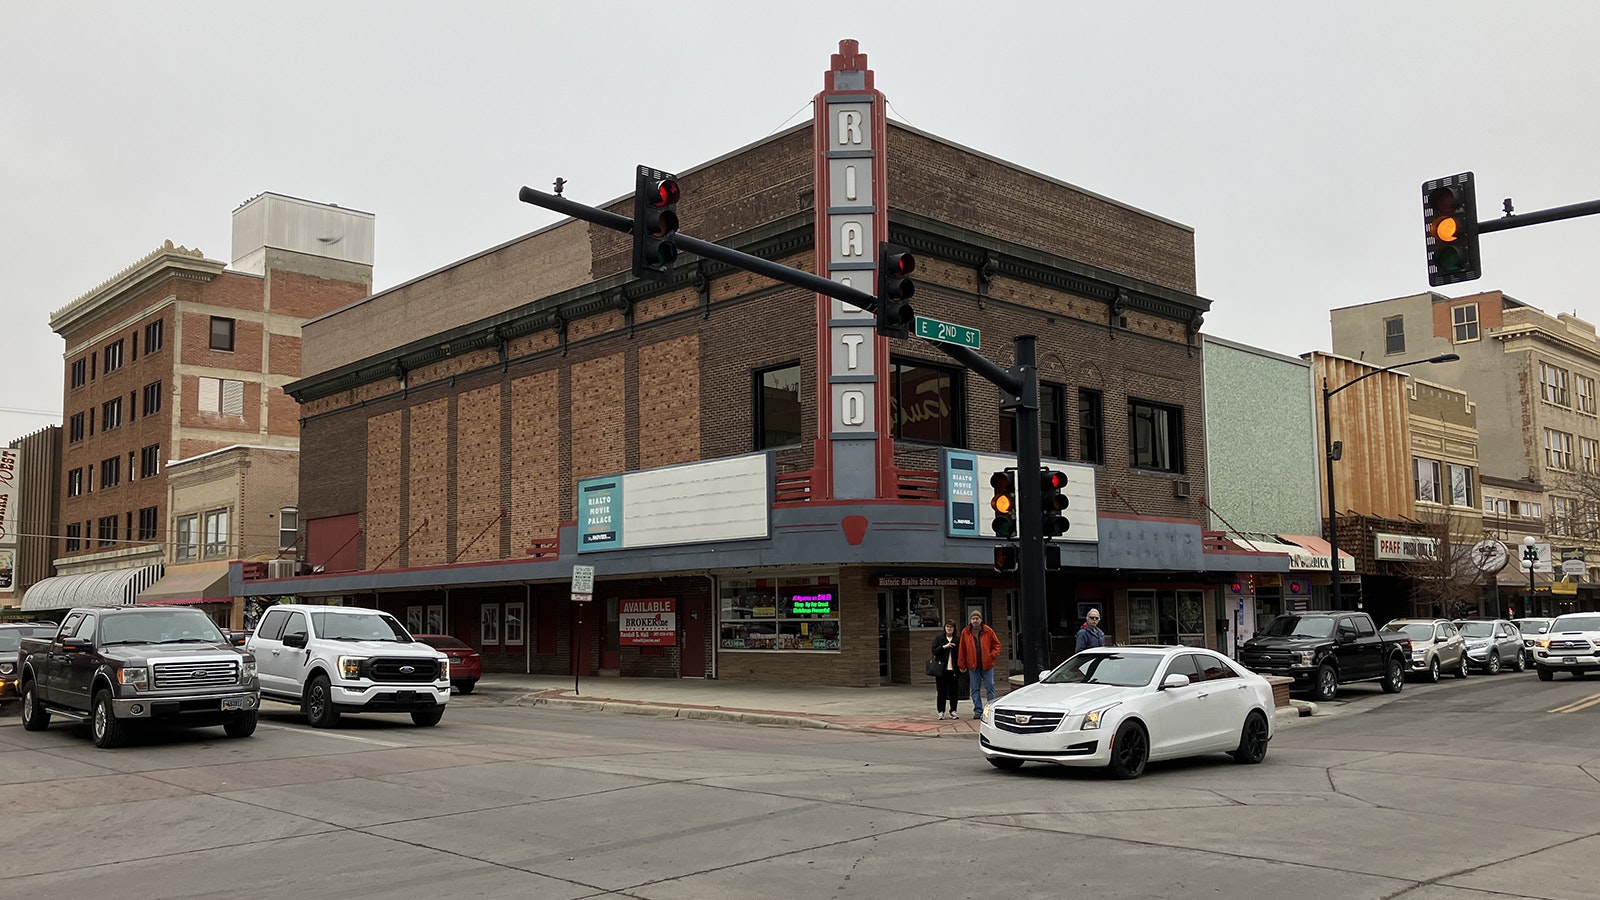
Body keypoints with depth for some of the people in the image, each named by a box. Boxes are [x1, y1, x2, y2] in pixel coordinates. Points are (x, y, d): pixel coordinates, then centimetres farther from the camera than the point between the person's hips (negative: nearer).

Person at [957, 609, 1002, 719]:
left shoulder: (988, 631, 0)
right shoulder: (965, 632, 2)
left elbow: (996, 644, 7)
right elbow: (962, 650, 4)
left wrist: (993, 655, -8)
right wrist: (961, 665, 3)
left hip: (987, 665, -1)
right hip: (972, 665, 1)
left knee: (990, 687, 1)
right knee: (975, 689, 5)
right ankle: (978, 711, 11)